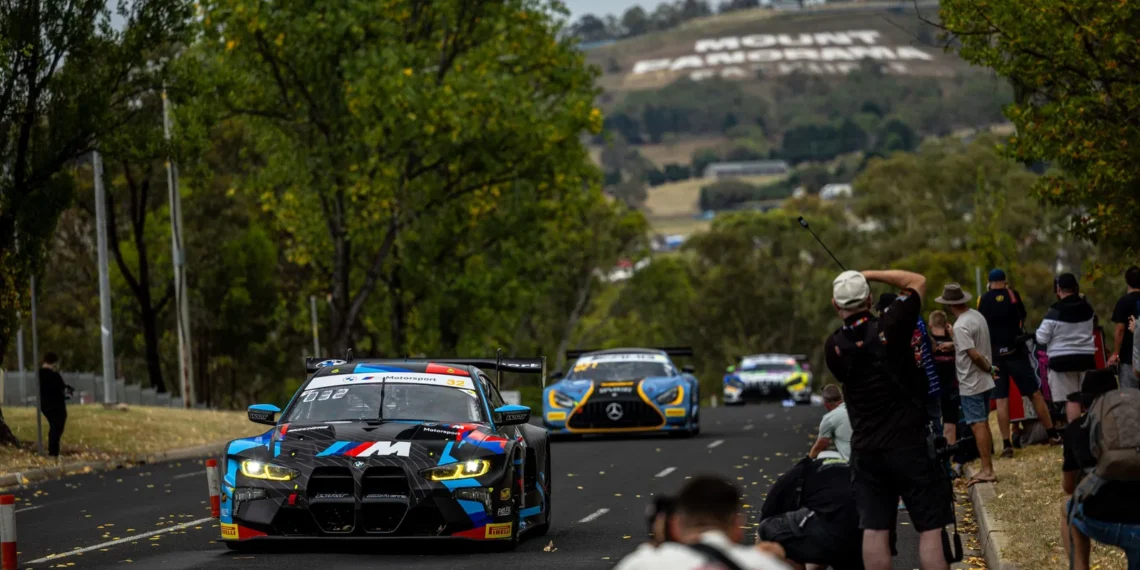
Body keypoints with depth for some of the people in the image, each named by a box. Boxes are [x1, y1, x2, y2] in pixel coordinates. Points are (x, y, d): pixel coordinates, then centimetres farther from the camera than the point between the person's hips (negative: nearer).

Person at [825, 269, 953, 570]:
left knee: (874, 531, 5)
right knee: (931, 528, -1)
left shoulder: (834, 347, -1)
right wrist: (870, 274, 7)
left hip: (866, 452, 4)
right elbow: (918, 281, 3)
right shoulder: (889, 327, -11)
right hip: (910, 446, -4)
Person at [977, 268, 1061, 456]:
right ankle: (1053, 435, 10)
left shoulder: (983, 301, 2)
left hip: (995, 355, 1)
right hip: (1016, 351, -1)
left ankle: (1006, 444, -5)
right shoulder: (1012, 294, 0)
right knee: (1035, 393, 6)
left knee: (1001, 400, 1)